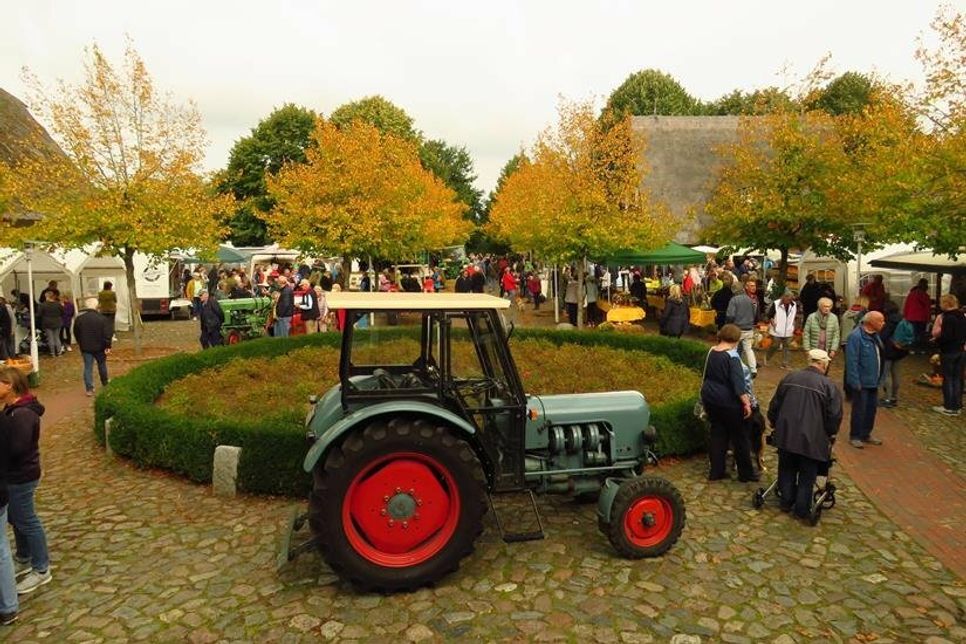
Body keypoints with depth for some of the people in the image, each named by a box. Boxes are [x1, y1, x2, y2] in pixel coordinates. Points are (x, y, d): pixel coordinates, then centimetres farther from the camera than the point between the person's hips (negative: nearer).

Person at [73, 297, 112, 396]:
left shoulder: (79, 318, -3)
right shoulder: (102, 318, -11)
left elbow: (76, 334, 8)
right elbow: (108, 334, -15)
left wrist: (81, 345, 19)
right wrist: (107, 346, -10)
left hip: (85, 348, 1)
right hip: (99, 347, -1)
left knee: (88, 367, 5)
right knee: (102, 365, 18)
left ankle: (89, 389, 2)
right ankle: (105, 384, 33)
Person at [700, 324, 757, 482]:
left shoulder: (711, 352, 3)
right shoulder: (732, 356, -18)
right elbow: (738, 382, -25)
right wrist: (746, 403, -24)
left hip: (710, 397, 7)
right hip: (727, 401, -7)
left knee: (717, 433, 15)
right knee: (739, 436, 8)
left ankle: (716, 472, 18)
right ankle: (746, 473, 19)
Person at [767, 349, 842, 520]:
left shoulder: (789, 378, 2)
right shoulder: (828, 386, -10)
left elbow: (774, 405, 8)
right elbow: (835, 415, -8)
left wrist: (775, 423, 23)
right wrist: (830, 434, 9)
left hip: (786, 435, 3)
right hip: (812, 440, -3)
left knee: (787, 471, 19)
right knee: (807, 477, 11)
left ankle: (786, 502, 28)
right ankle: (802, 509, 17)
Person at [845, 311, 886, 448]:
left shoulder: (874, 335, 8)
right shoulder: (856, 336, -20)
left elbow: (878, 357, 17)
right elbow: (852, 361, -22)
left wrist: (879, 378, 15)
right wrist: (855, 382, -22)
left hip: (873, 382, 9)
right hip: (861, 382, -9)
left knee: (871, 409, 16)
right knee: (859, 410, 1)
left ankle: (866, 434, 30)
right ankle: (854, 437, 14)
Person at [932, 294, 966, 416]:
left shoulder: (948, 317, -16)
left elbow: (946, 336, -18)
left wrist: (937, 340, -1)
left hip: (948, 352, -6)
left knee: (948, 379, 2)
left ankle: (949, 407, 7)